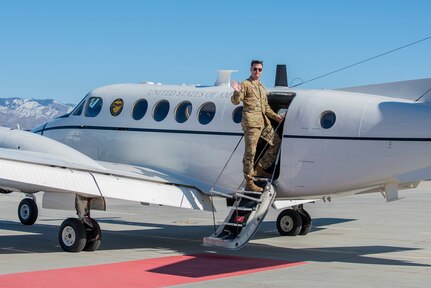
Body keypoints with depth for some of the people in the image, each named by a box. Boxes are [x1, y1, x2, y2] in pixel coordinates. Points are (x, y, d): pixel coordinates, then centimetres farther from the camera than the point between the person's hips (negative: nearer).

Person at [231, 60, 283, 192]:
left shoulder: (262, 87, 22)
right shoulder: (245, 85, -2)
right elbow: (236, 101, -12)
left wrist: (275, 116, 17)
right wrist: (237, 92, -32)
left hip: (264, 122, 8)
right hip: (251, 123, -8)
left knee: (276, 142, 14)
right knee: (250, 152, -7)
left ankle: (260, 169, 23)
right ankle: (249, 182, -3)